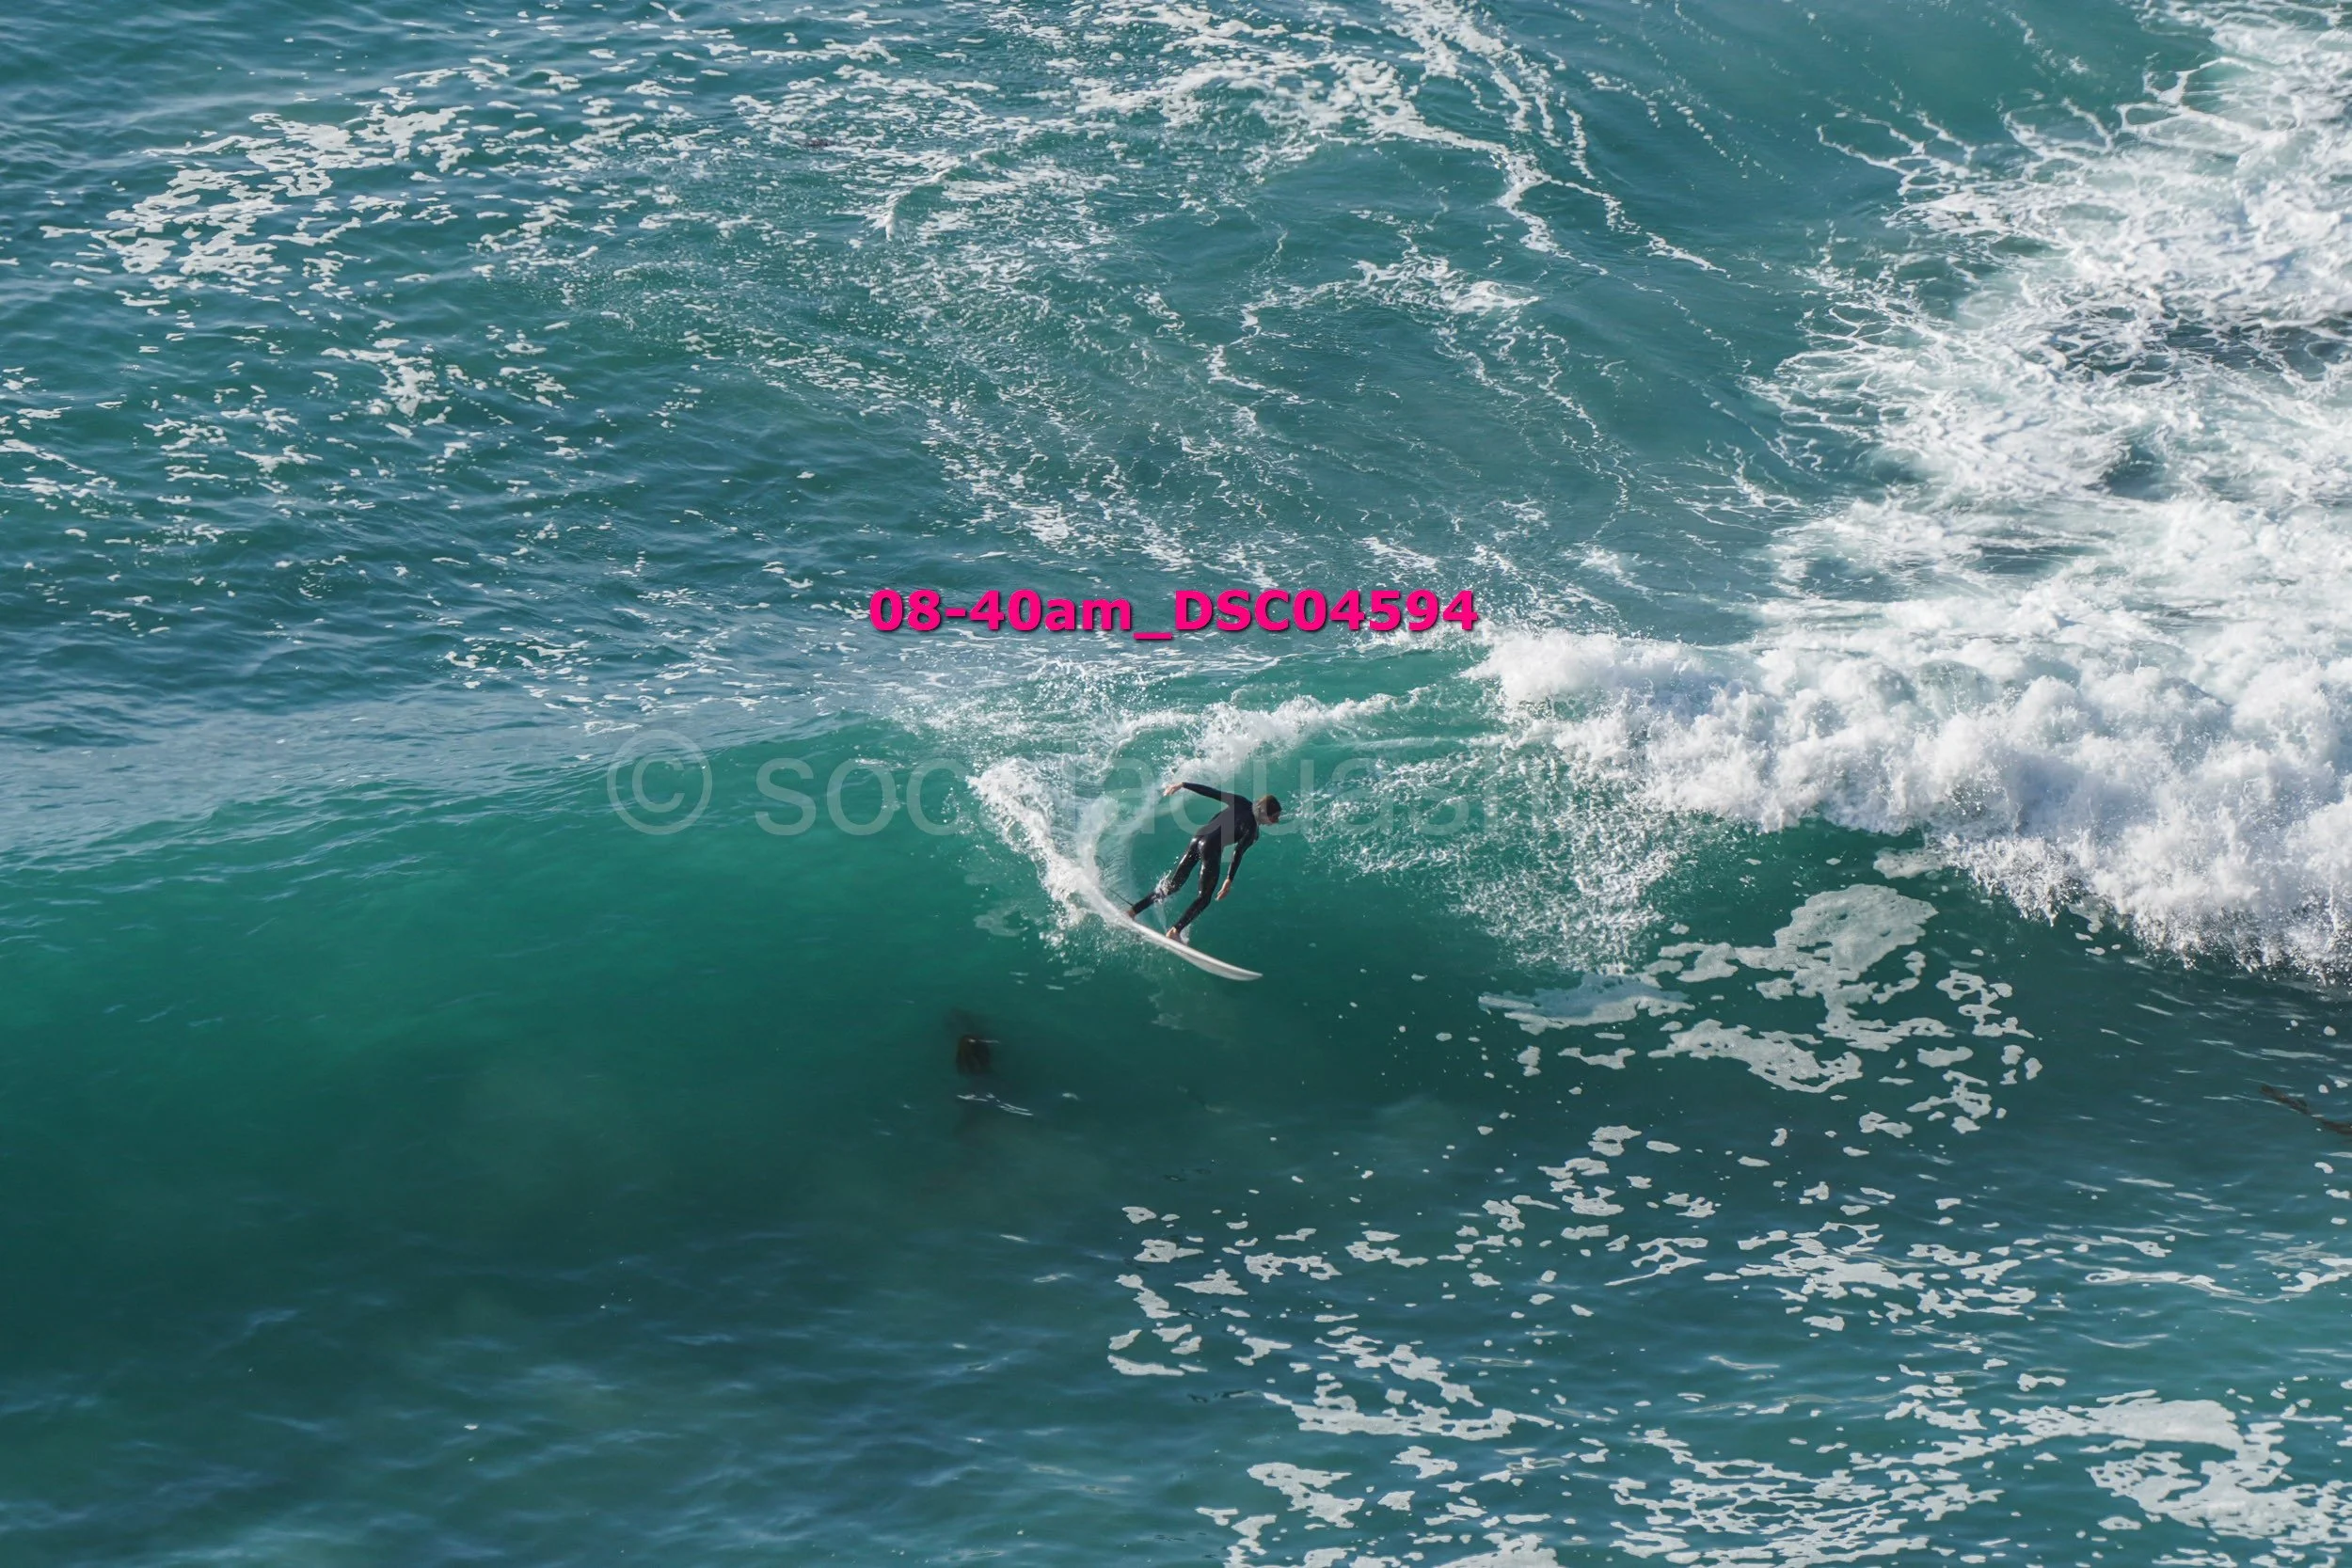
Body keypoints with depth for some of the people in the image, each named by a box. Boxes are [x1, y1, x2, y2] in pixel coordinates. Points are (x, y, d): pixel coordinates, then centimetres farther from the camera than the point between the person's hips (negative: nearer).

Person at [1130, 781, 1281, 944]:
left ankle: (1133, 911, 13)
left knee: (1172, 885, 16)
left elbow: (1211, 792, 10)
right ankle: (1175, 930, -10)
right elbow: (1238, 853, -18)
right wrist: (1229, 880, -20)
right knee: (1205, 898, 3)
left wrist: (1182, 785, 17)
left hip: (1197, 839, 7)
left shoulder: (1241, 802, 9)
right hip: (1211, 849, -7)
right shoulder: (1252, 828, -10)